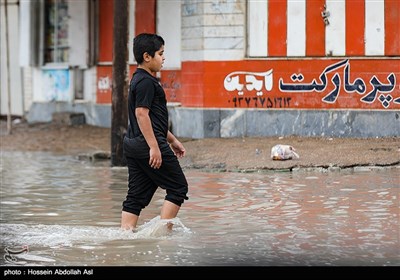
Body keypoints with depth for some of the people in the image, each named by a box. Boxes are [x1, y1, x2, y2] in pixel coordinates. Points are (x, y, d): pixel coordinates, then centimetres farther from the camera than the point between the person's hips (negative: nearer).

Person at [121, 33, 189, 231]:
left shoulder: (140, 80, 20)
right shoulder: (146, 82, -12)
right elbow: (141, 113, -20)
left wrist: (172, 140, 29)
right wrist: (154, 147, -23)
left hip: (133, 145, 10)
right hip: (148, 144, -10)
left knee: (137, 195, 8)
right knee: (178, 188, -2)